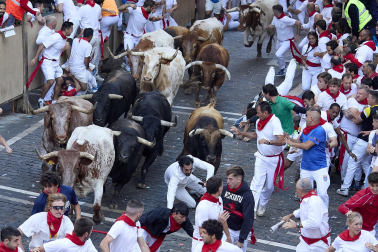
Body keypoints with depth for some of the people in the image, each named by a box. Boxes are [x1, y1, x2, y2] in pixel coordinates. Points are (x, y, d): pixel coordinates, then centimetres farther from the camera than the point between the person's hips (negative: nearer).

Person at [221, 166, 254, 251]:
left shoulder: (247, 195, -19)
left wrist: (241, 239, -17)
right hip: (227, 228, 3)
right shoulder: (225, 189, -7)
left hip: (241, 230, -3)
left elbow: (248, 219, -18)